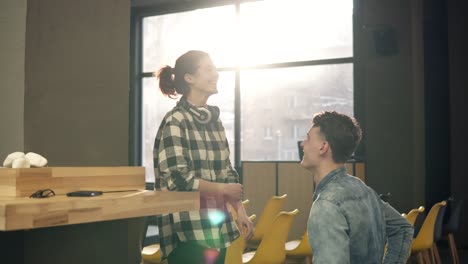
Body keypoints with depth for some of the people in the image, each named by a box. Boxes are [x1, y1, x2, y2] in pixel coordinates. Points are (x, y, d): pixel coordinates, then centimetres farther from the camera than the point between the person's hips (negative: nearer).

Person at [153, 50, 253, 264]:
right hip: (188, 231, -7)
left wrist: (240, 211, 7)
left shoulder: (214, 119, 12)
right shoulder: (175, 121, -10)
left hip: (217, 227, 7)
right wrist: (224, 189, -9)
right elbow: (178, 179, -16)